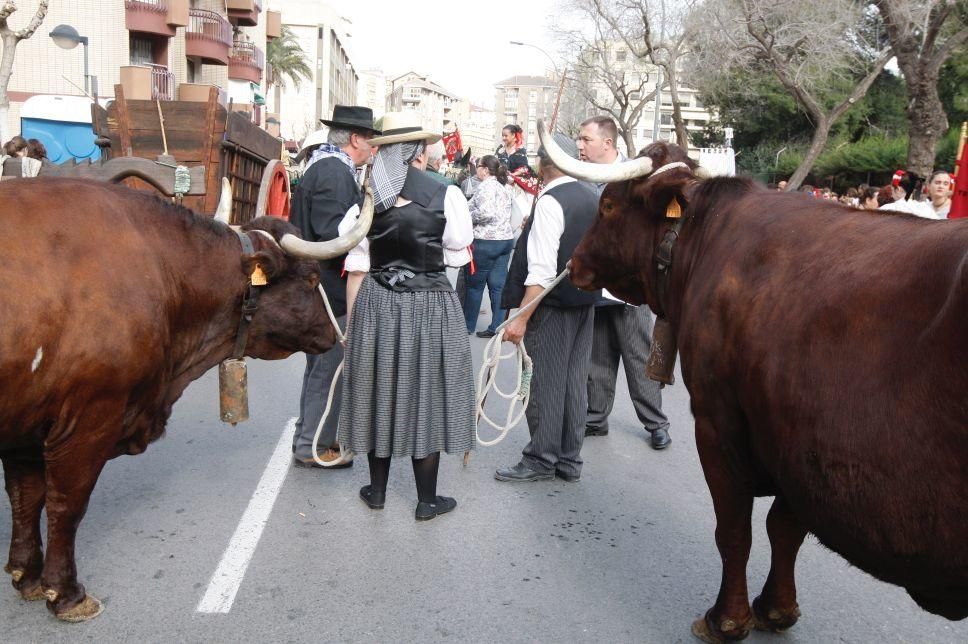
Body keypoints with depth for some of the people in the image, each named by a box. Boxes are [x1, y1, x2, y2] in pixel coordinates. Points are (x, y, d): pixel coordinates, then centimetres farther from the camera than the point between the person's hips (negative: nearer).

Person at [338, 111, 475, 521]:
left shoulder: (368, 199, 0)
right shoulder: (447, 196, -9)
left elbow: (356, 269, 1)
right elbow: (458, 255, -2)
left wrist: (353, 321, 9)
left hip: (376, 306, 3)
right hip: (430, 306, -3)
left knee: (379, 393, 15)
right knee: (427, 397, 8)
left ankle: (377, 491, 27)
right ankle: (427, 500, 17)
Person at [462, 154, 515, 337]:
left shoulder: (486, 186, -12)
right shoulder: (505, 186, 15)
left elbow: (485, 213, -24)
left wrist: (466, 216, -8)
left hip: (487, 241, -8)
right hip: (506, 239, 8)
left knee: (474, 284, 5)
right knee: (498, 286, 6)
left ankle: (468, 326, 16)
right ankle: (497, 327, 6)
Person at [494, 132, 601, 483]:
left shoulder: (550, 203, -16)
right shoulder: (592, 198, 9)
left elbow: (542, 270, -23)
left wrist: (522, 317, -22)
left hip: (552, 305, -8)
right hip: (585, 300, 8)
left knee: (545, 382, 2)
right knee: (575, 380, 12)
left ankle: (541, 460, 12)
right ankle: (569, 460, 21)